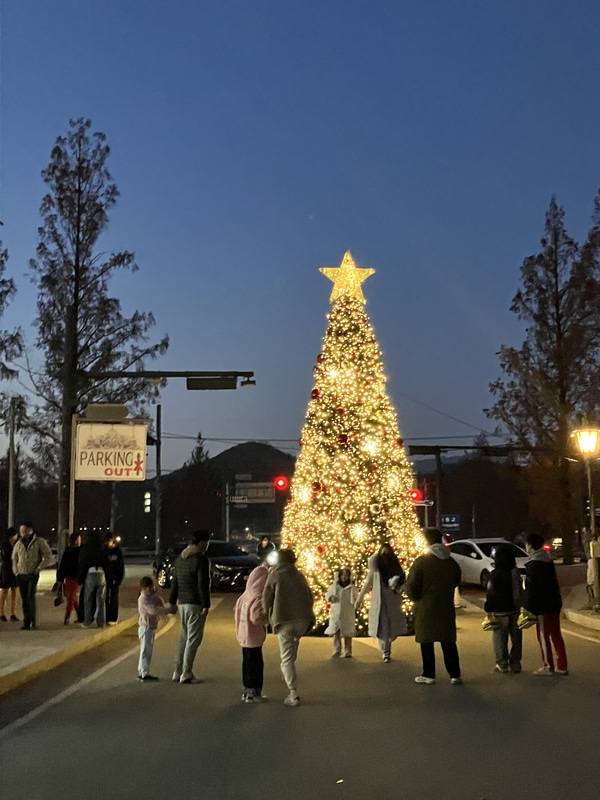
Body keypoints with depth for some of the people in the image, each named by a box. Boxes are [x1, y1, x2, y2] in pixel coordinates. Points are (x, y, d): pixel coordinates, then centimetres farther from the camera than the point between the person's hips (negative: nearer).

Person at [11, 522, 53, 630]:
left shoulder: (39, 542, -2)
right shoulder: (18, 543, 11)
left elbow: (48, 557, -3)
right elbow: (14, 558, 27)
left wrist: (38, 569, -8)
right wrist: (16, 571, 14)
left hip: (33, 575, -4)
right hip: (21, 575, 4)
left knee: (31, 597, -15)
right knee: (24, 600, 4)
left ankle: (32, 621, -6)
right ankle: (26, 622, 10)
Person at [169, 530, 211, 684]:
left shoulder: (180, 559, 13)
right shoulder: (200, 559, -14)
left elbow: (175, 583, 18)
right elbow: (203, 584, -18)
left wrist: (172, 602, 22)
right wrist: (206, 605, -16)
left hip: (182, 602, 8)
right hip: (195, 603, -8)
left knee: (184, 637, 18)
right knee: (193, 639, -2)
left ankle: (178, 671, 20)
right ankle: (186, 674, -2)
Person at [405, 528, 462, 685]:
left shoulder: (421, 562, -14)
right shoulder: (451, 562, 2)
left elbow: (411, 586, -14)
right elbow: (456, 581, 16)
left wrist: (416, 598, 5)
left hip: (425, 608, -4)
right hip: (446, 608, 4)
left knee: (427, 642, 7)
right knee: (449, 642, 10)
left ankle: (429, 675, 12)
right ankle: (455, 675, 11)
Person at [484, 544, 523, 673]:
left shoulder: (495, 574, -13)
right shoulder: (516, 572, 0)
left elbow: (491, 594, -12)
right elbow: (519, 591, 4)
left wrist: (488, 609, -5)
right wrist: (519, 607, 10)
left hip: (501, 611, -4)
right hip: (515, 609, 5)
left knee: (500, 637, 5)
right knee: (516, 637, 11)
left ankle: (502, 664, 6)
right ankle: (515, 664, 16)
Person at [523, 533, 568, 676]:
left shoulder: (534, 564, -16)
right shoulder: (548, 560, 11)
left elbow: (531, 588, -19)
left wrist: (527, 607, -16)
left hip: (542, 605, -8)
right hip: (554, 603, 8)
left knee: (543, 636, 1)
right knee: (556, 634, 12)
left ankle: (548, 666, 6)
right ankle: (562, 666, 16)